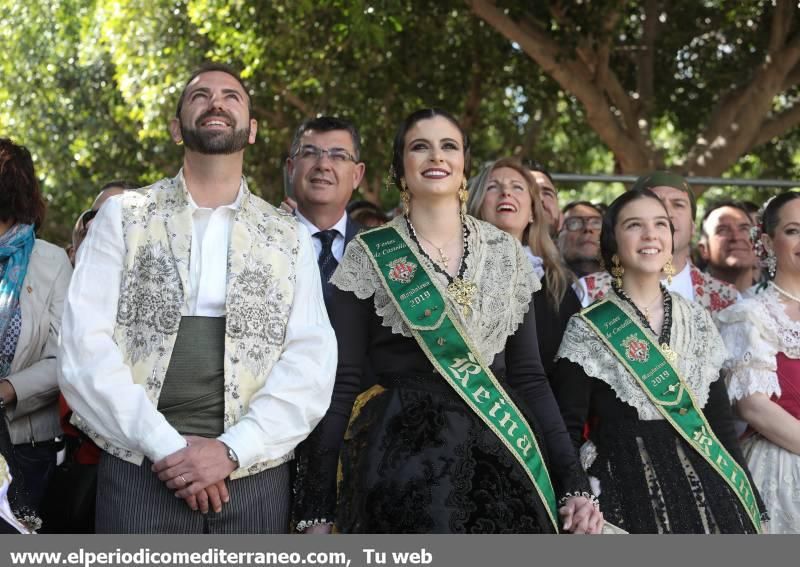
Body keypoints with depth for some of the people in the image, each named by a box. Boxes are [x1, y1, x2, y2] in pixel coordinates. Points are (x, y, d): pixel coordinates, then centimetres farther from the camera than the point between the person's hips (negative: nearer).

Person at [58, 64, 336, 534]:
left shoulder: (290, 237, 9)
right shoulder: (124, 216, 7)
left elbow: (312, 361, -1)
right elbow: (86, 344, -3)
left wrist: (232, 450, -14)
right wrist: (166, 445, -12)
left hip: (255, 474, 1)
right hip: (140, 470, -1)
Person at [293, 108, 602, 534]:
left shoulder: (506, 253, 8)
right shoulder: (368, 255, 0)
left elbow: (528, 375, 9)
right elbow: (340, 381, -3)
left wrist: (572, 481, 1)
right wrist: (316, 508, -8)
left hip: (504, 462, 3)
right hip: (402, 460, -3)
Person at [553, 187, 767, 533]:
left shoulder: (698, 321, 9)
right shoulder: (587, 329, -4)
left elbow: (720, 418, 10)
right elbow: (567, 431, -6)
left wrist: (749, 503, 6)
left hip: (703, 490, 4)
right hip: (624, 493, -4)